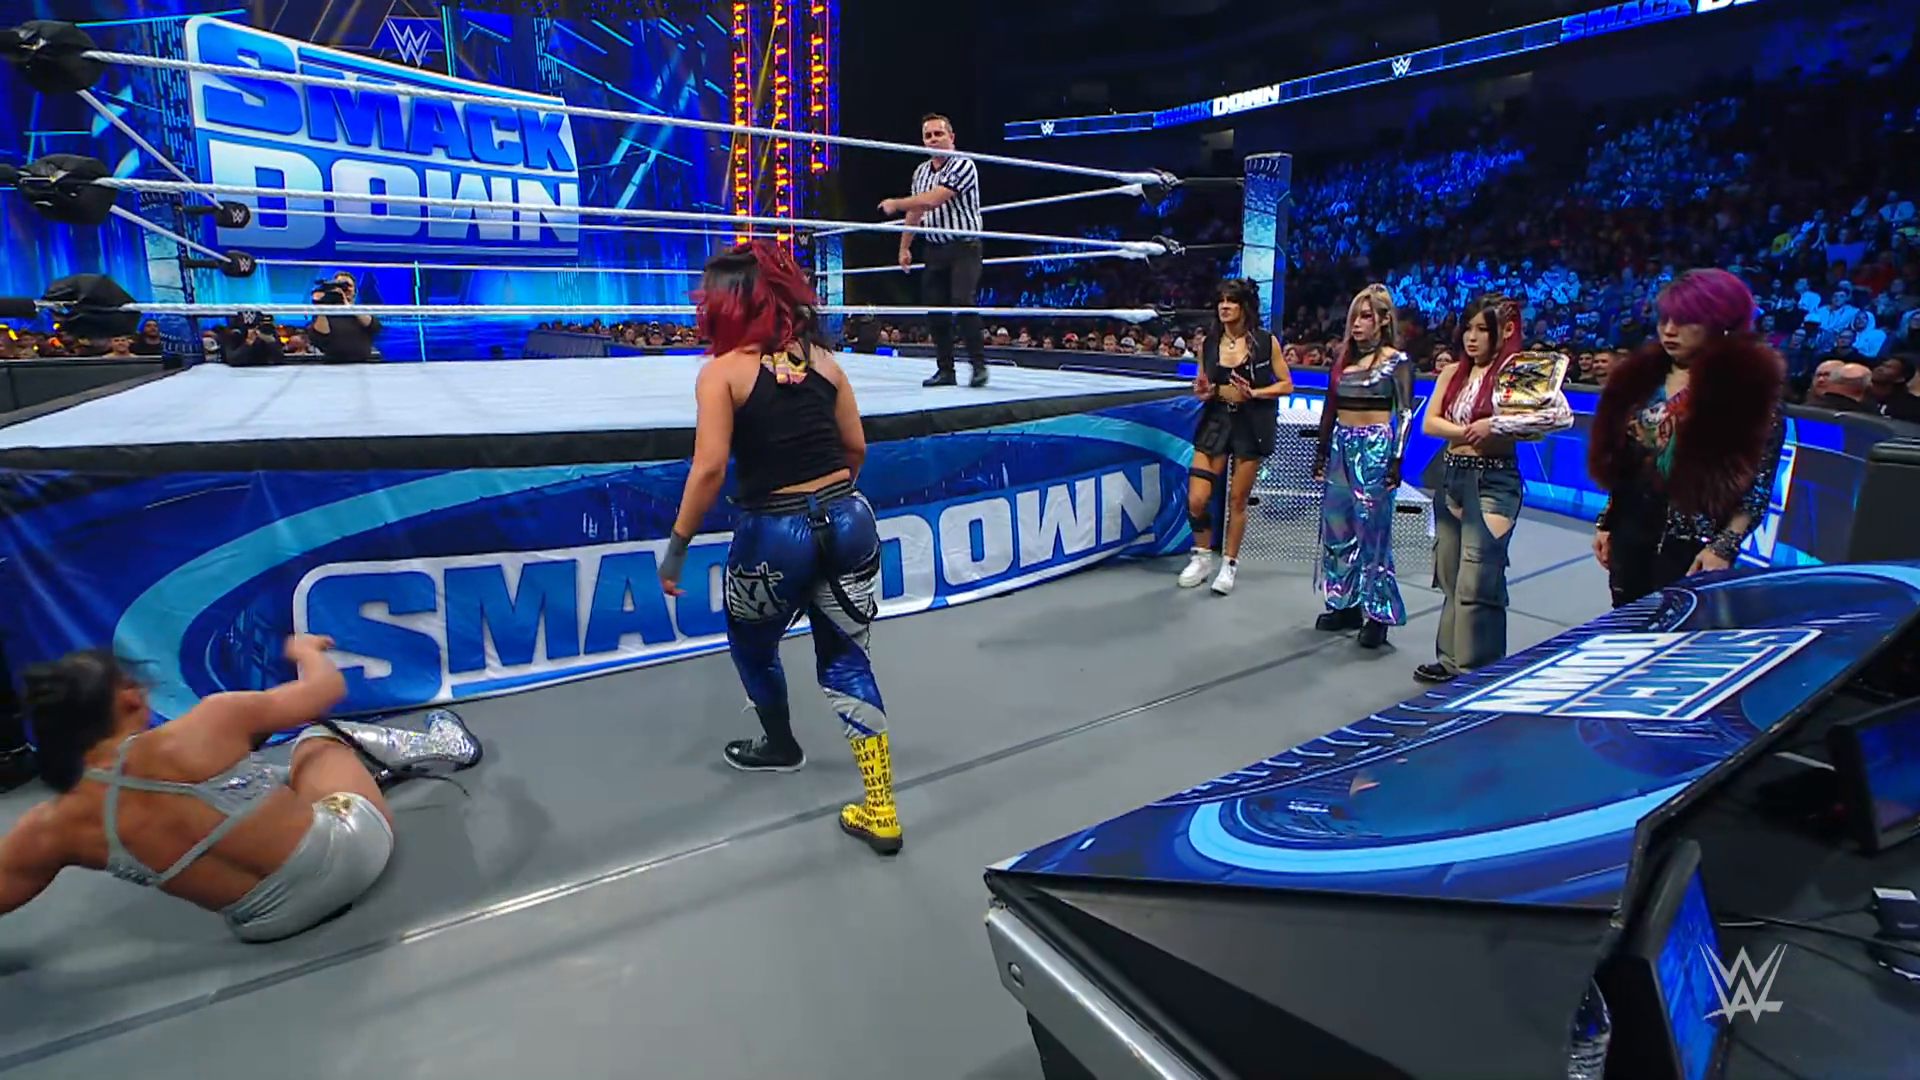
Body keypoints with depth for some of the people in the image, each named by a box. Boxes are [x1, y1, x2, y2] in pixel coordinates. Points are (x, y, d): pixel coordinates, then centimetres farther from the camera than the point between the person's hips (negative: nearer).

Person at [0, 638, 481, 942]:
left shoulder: (53, 829, -9)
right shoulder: (206, 726, -18)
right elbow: (328, 687, -3)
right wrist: (307, 650, 18)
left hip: (272, 924, 3)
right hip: (349, 847, -3)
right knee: (319, 735, 25)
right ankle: (434, 748, 45)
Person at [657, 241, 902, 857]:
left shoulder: (722, 371, -7)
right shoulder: (822, 358, 6)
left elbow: (710, 469, -15)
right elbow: (856, 447, 11)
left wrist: (678, 544, -6)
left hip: (774, 533, -4)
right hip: (848, 519, 4)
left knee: (752, 643, 26)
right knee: (846, 660, 14)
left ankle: (780, 745, 50)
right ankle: (881, 812, 13)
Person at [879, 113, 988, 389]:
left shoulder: (963, 165, -11)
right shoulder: (921, 171, 13)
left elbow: (932, 200, -20)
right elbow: (915, 212, 22)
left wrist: (894, 204, -8)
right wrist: (904, 247, 19)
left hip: (963, 246, -7)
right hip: (934, 249, 7)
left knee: (963, 302, -20)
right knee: (935, 309, 3)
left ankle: (979, 364, -10)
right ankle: (946, 369, 11)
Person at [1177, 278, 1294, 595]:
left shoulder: (1265, 342, -5)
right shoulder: (1210, 343, 3)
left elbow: (1287, 385, -2)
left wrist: (1252, 393, -16)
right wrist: (1205, 391, -9)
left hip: (1251, 425, -2)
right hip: (1216, 421, 3)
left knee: (1237, 499, 6)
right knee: (1196, 499, -6)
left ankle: (1230, 563, 23)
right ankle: (1203, 556, 17)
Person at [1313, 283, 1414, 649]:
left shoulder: (1396, 361, -3)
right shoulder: (1343, 355, 11)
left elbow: (1405, 413, -6)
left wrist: (1396, 459, -13)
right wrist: (1322, 450, 13)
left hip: (1375, 449, -6)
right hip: (1341, 447, 6)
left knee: (1372, 531, -5)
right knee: (1337, 529, 9)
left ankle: (1378, 614, 3)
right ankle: (1345, 605, 20)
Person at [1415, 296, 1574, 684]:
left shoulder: (1519, 372, -6)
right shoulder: (1453, 373, 10)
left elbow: (1562, 415, -19)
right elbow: (1429, 423, 1)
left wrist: (1496, 425, -20)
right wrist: (1469, 431, -15)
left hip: (1493, 482, -6)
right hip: (1451, 476, 6)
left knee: (1477, 583, -6)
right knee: (1451, 578, 12)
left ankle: (1476, 672, 4)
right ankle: (1451, 660, 23)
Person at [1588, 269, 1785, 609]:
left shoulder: (1747, 382, -7)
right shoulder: (1644, 375, 9)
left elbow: (1759, 482, -10)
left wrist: (1725, 545, -17)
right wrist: (1606, 522, 13)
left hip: (1691, 541, -5)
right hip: (1629, 531, 6)